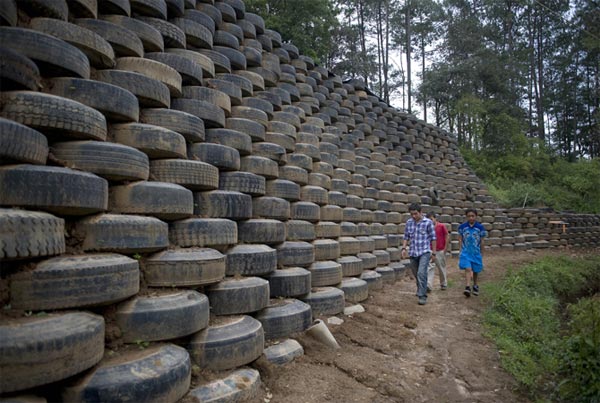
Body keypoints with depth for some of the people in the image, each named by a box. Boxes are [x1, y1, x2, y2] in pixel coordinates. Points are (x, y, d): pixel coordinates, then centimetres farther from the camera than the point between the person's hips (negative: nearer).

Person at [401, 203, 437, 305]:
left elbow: (433, 238, -1)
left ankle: (422, 296, -11)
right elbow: (406, 236, 12)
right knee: (416, 274, 14)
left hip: (424, 252, -4)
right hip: (413, 253, 5)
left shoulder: (428, 222, -6)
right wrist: (404, 248, 0)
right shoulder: (409, 222, 5)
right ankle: (421, 290, 37)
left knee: (421, 273, -18)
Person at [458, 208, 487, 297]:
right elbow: (460, 239, 6)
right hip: (466, 252, -1)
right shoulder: (462, 226, -1)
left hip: (476, 252, 1)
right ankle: (468, 287, -20)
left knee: (475, 270, 13)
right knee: (468, 269, -16)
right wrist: (460, 250, 3)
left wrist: (482, 253, 8)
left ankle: (475, 286, 34)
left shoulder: (480, 227, -2)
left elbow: (481, 241, 5)